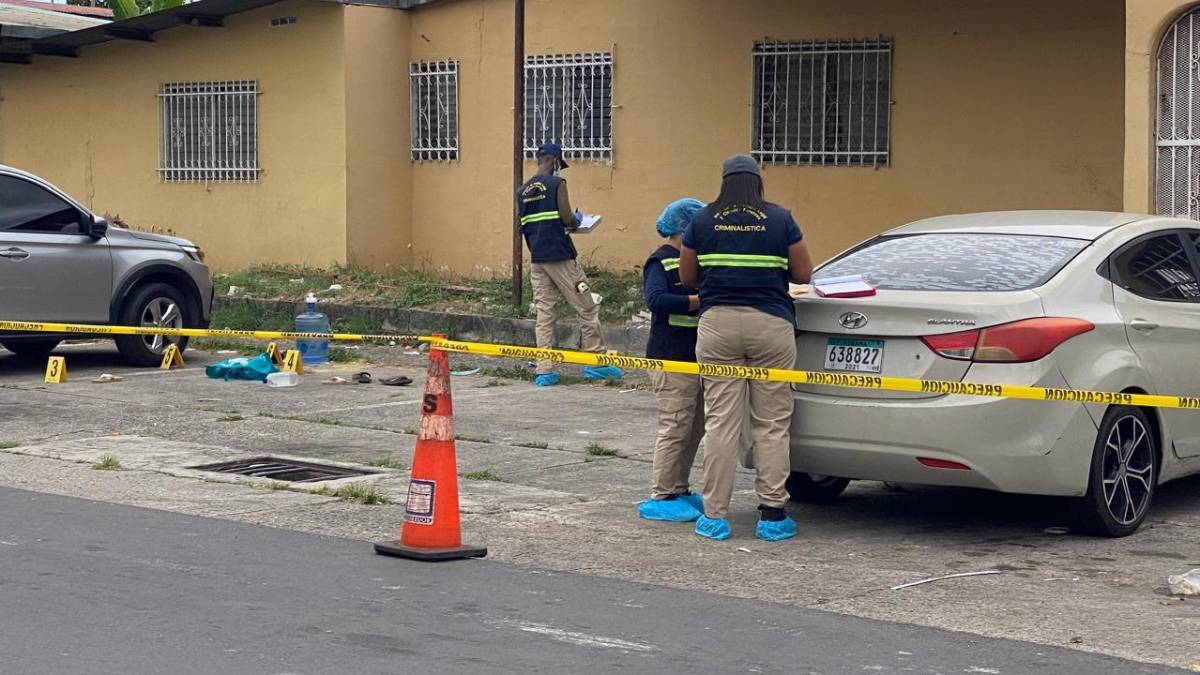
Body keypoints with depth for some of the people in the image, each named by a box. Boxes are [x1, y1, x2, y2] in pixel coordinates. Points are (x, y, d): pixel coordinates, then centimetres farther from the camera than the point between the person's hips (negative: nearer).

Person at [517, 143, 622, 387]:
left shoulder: (523, 191, 11)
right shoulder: (556, 183, -7)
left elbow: (523, 227, 13)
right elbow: (567, 218, -14)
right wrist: (577, 221, 7)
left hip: (537, 259, 6)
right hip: (560, 256, -6)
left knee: (543, 313, 5)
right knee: (587, 309, 4)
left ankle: (545, 371, 0)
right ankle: (596, 362, 7)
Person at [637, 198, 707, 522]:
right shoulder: (661, 261, -9)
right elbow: (656, 299, -24)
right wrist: (700, 300, -25)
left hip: (698, 359, 9)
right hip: (672, 361, -9)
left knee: (694, 430, 13)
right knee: (676, 429, -8)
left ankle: (679, 490, 23)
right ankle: (662, 498, -3)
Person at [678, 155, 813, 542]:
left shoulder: (703, 220, 5)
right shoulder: (780, 220, 2)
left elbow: (687, 276, 12)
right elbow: (803, 275, 7)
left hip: (717, 324, 1)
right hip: (771, 325, -1)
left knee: (720, 422, 2)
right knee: (772, 425, 4)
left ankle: (715, 515, 4)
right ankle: (772, 514, 5)